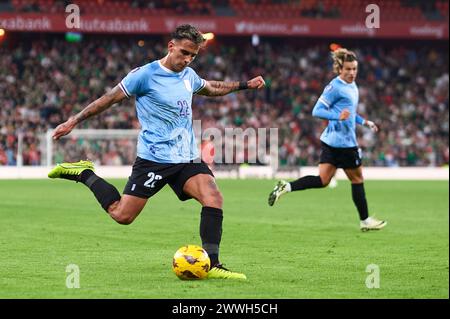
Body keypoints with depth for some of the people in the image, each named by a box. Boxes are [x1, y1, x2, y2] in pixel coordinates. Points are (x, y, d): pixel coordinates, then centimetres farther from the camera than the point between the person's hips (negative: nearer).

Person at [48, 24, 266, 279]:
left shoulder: (189, 76, 11)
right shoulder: (146, 75, -10)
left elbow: (211, 88, 35)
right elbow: (110, 98, -2)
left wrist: (244, 85, 33)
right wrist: (74, 121, 0)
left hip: (188, 159, 6)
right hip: (154, 159, -5)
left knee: (214, 198, -18)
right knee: (122, 215, -5)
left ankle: (212, 265, -16)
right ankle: (84, 174, 18)